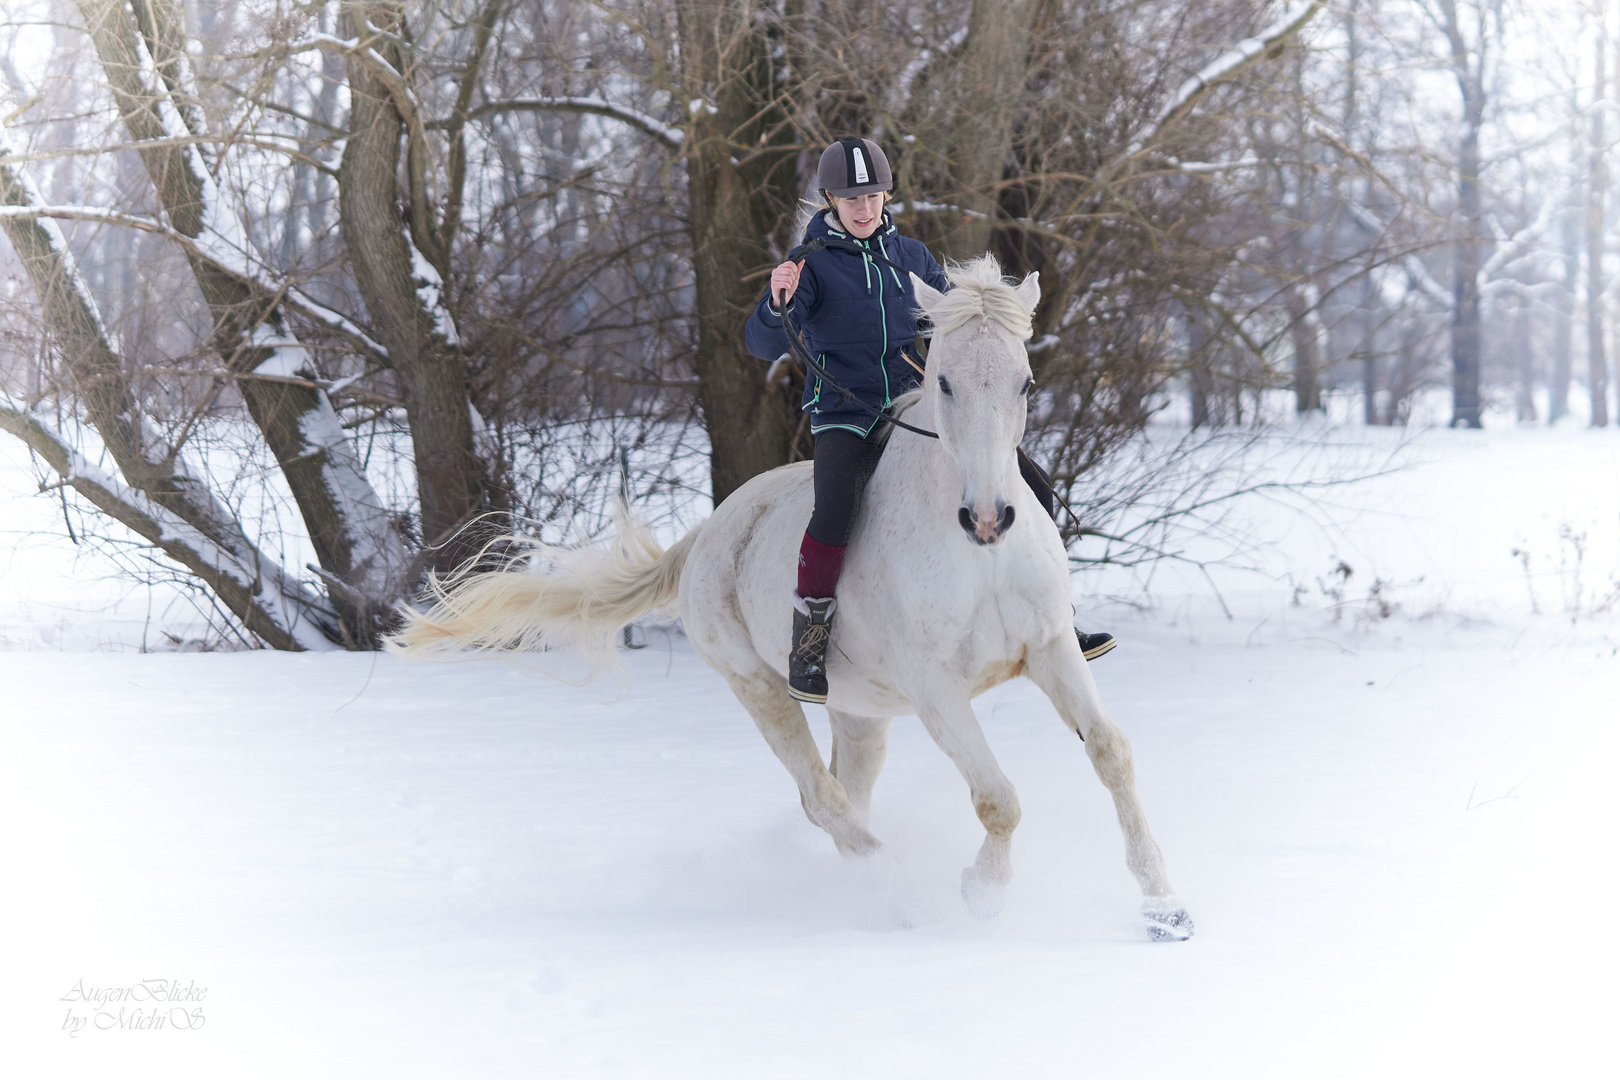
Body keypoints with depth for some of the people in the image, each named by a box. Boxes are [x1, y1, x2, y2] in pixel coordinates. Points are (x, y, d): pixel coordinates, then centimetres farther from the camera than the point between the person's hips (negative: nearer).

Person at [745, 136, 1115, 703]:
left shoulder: (911, 255, 11)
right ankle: (807, 646, -19)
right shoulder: (811, 262, -3)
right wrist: (778, 304, -33)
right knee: (835, 510, -36)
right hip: (844, 416, -5)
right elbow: (765, 346, -12)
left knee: (1033, 486, -3)